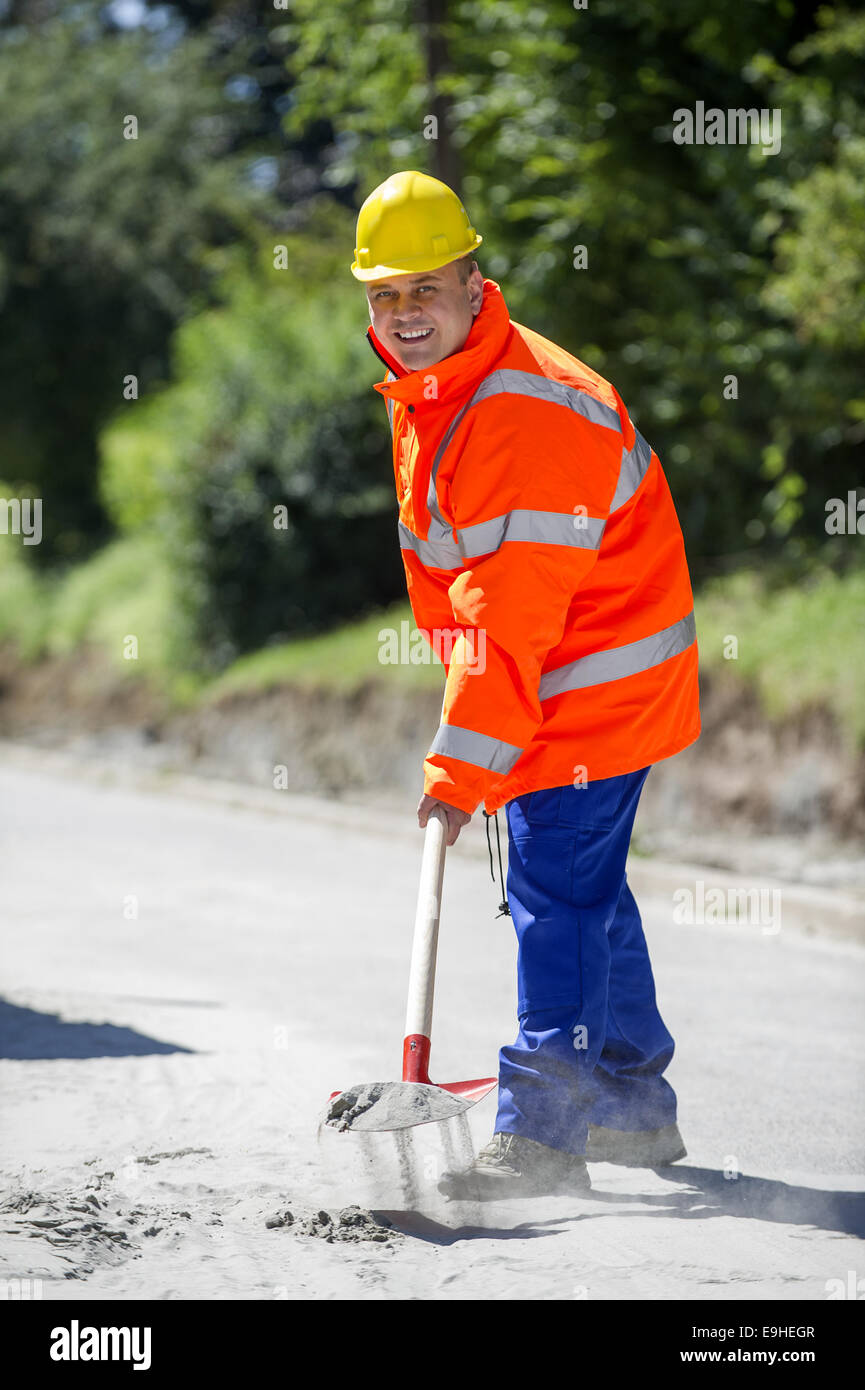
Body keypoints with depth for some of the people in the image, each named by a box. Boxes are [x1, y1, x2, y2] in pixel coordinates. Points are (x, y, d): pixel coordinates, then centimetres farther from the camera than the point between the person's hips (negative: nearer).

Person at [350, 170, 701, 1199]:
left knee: (557, 893, -12)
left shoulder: (529, 416, -27)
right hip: (544, 681, 10)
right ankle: (635, 1111, 30)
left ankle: (542, 1134, -11)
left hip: (596, 682, -10)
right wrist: (471, 697, 17)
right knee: (584, 889, 17)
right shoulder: (422, 396, 6)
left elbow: (513, 616, -31)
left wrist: (462, 766, -32)